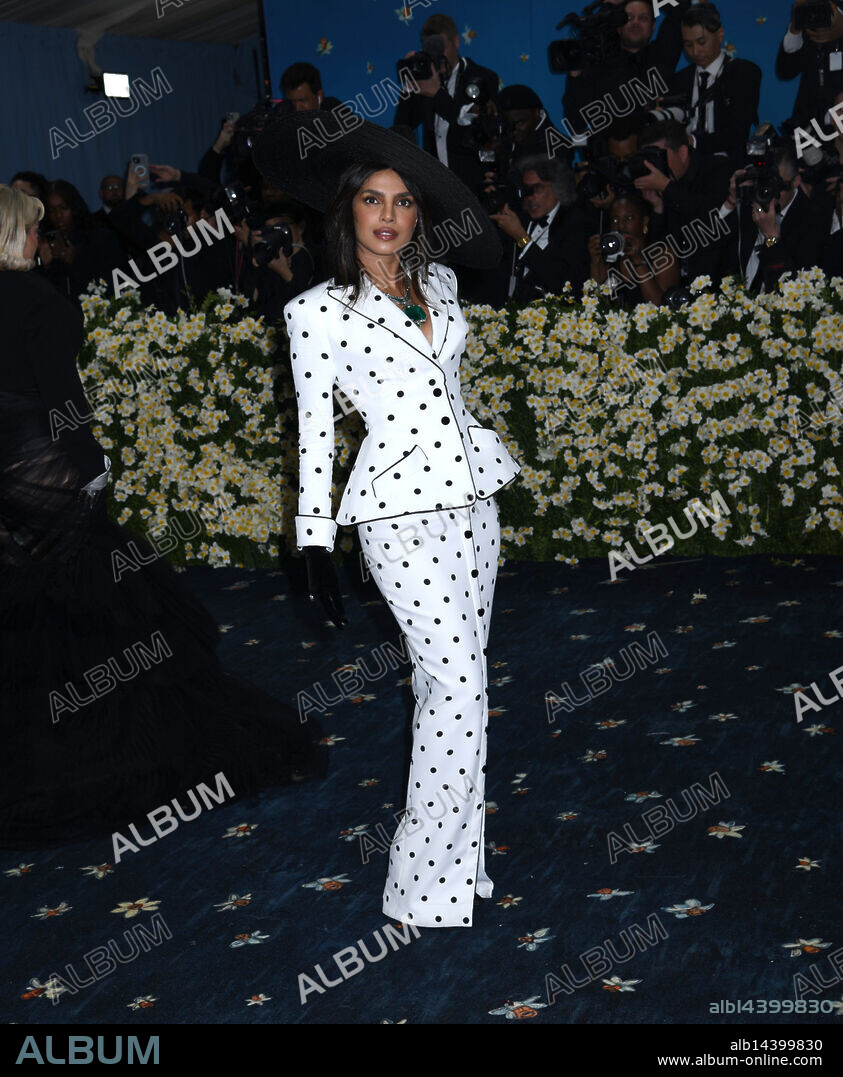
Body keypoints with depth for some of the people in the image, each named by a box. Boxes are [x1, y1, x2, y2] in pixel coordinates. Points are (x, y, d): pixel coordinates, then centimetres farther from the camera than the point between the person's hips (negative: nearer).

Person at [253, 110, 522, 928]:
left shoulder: (439, 283, 10)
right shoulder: (317, 309, -3)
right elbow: (314, 427, -3)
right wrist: (314, 543, -4)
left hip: (472, 491, 6)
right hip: (399, 506, -5)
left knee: (451, 675, 10)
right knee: (458, 679, -12)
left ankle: (456, 845, 21)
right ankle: (429, 884, -1)